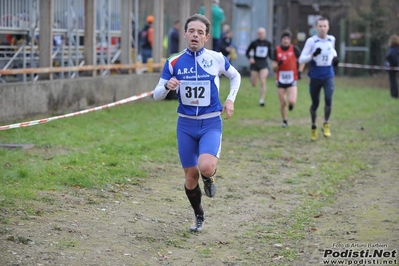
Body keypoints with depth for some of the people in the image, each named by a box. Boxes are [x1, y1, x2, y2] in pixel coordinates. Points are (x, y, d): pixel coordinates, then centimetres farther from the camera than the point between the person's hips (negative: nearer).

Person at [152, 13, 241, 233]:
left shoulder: (216, 59, -4)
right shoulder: (173, 62, -2)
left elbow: (235, 76, 16)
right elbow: (156, 95, 0)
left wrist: (230, 99, 1)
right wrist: (167, 87, -22)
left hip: (211, 123, -2)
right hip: (186, 124, 2)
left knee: (206, 167, -26)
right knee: (191, 176, 6)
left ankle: (209, 178, 12)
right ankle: (199, 216, 31)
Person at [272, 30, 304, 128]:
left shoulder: (294, 49, -6)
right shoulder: (277, 50, -1)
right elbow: (274, 67, 0)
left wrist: (300, 71, -5)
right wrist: (278, 64, -22)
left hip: (292, 80, -2)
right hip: (280, 80, 2)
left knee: (292, 101, -17)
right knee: (282, 103, 4)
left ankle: (291, 103, 21)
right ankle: (284, 121, 24)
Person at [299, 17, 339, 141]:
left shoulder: (331, 39, 4)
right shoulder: (311, 41, -8)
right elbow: (301, 60, -10)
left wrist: (335, 58, 6)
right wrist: (313, 55, -26)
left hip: (328, 76, 1)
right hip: (315, 76, -1)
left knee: (328, 99, -20)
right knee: (315, 103, 9)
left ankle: (326, 124, 2)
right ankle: (313, 127, 32)